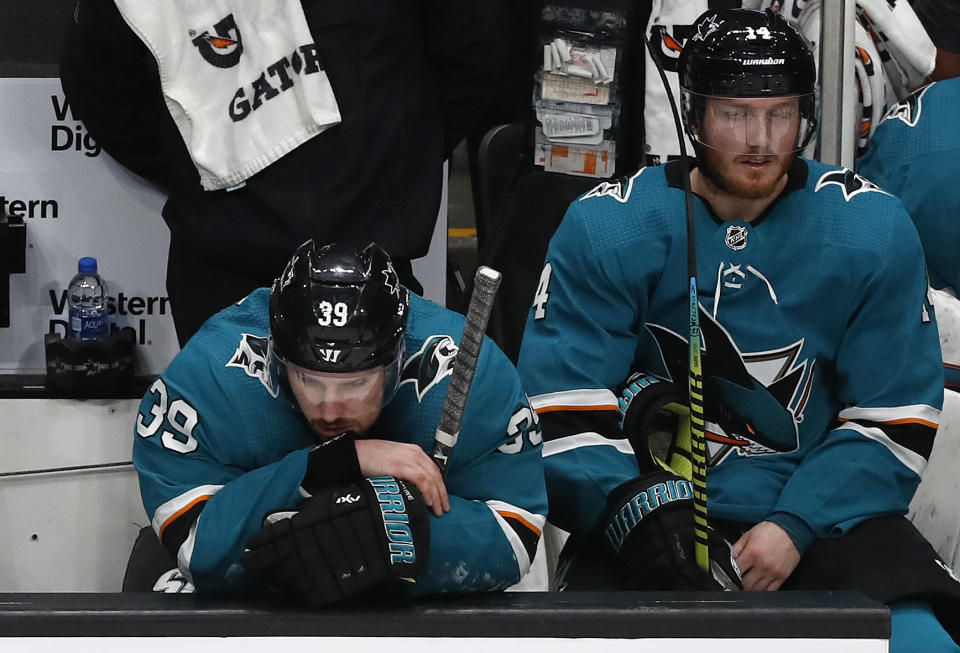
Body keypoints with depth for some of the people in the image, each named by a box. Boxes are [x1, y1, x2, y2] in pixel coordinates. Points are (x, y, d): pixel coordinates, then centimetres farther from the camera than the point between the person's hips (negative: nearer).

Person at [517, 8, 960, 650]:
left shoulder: (875, 229, -2)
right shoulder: (606, 227, -5)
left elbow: (891, 418, -1)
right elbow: (563, 404, -8)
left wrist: (796, 529, -13)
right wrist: (640, 513, -22)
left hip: (822, 509, 1)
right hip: (654, 498, -1)